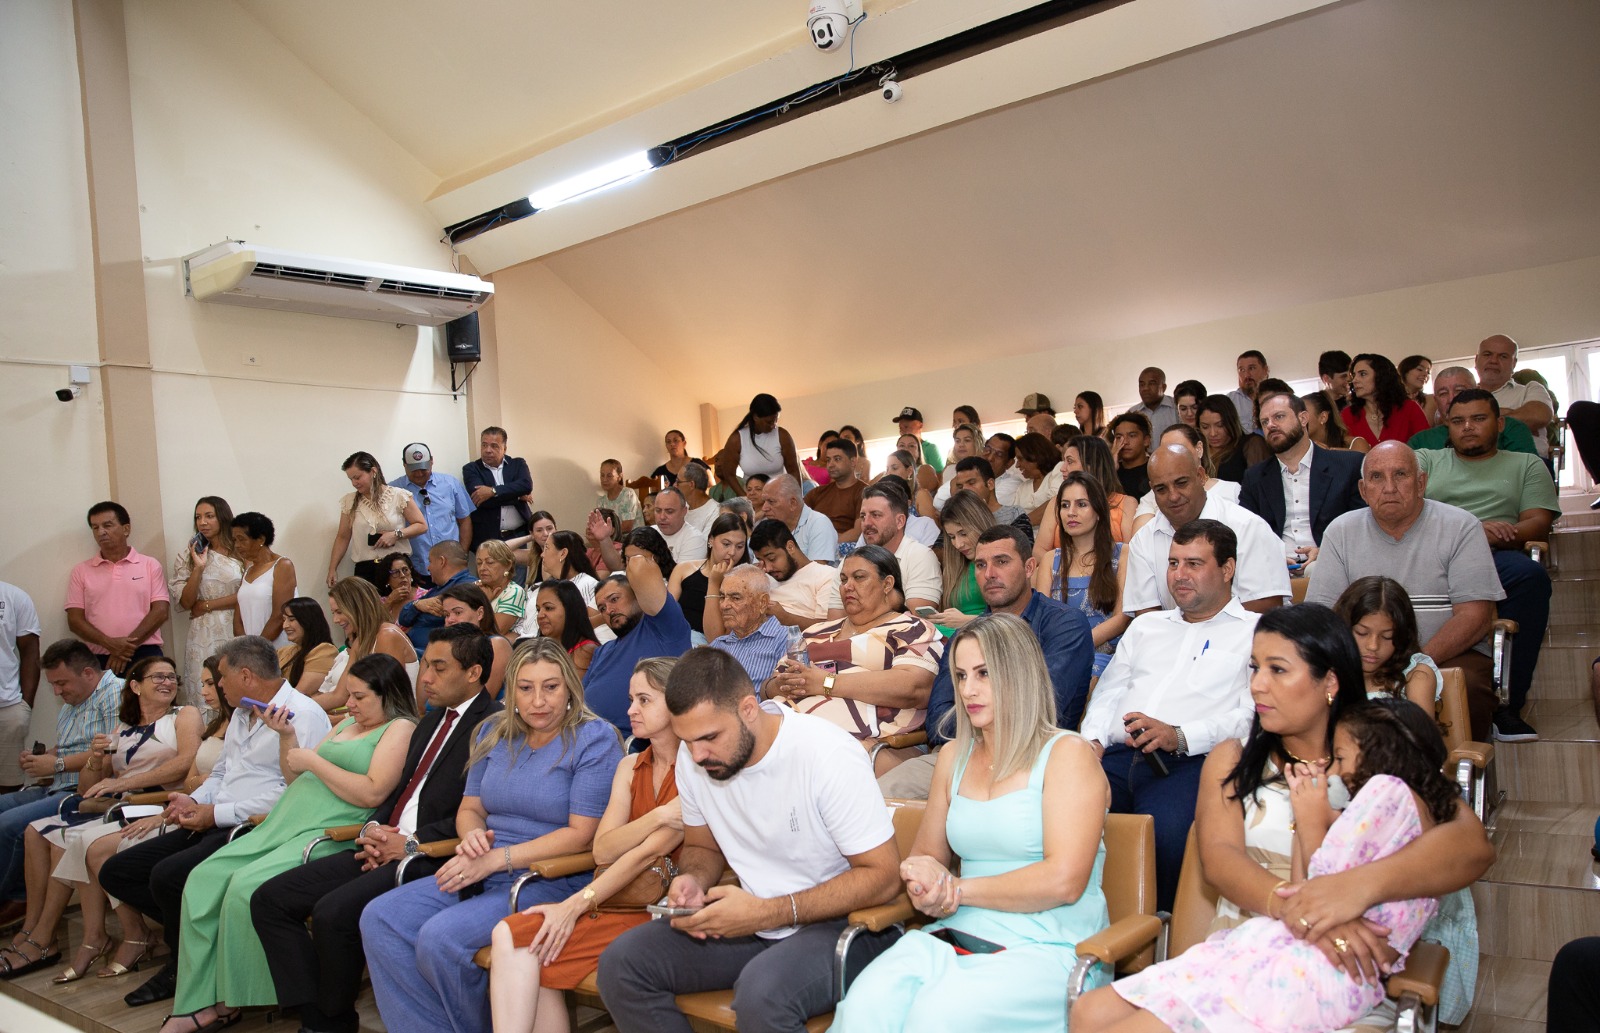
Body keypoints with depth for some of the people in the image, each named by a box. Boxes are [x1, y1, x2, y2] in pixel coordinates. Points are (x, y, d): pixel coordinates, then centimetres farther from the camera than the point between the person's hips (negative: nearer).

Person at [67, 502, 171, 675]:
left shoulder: (150, 565, 7)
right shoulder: (81, 571, 11)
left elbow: (160, 611, -1)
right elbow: (75, 620, 5)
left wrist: (129, 645, -12)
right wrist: (110, 643, -11)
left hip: (145, 656, -1)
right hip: (100, 660, 1)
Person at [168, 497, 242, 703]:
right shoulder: (190, 554, 8)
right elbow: (185, 603, 2)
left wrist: (207, 605, -2)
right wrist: (198, 568, -8)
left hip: (235, 632, -1)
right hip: (203, 636, 1)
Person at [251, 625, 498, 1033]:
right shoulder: (433, 719, 19)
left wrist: (410, 844, -14)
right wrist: (374, 829, 3)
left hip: (431, 859, -10)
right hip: (386, 847, 10)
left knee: (333, 913, -26)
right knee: (270, 899, 1)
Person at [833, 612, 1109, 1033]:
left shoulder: (1067, 754, -2)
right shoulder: (953, 758, 17)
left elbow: (1063, 881, -12)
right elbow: (926, 854, 22)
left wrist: (956, 889, -7)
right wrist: (927, 889, -3)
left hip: (1048, 947, -4)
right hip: (957, 934, 4)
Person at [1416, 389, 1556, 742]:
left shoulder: (1526, 465, 26)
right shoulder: (1426, 460, 26)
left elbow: (1538, 525, 10)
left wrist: (1493, 536, -14)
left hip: (1494, 558, 1)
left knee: (1531, 575, -36)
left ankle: (1507, 703, -32)